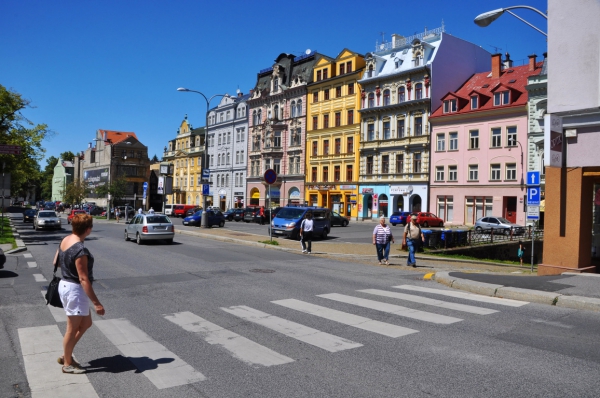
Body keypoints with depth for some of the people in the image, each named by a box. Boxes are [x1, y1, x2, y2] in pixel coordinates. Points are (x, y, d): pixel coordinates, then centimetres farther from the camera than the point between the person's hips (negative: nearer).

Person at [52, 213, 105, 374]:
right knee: (73, 329, 7)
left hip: (65, 285, 10)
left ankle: (66, 355, 28)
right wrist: (96, 303, -24)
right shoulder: (80, 249, -26)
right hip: (75, 289, -10)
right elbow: (84, 279, -26)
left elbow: (56, 262, 16)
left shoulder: (65, 240, 2)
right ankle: (67, 364, 23)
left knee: (86, 323, 20)